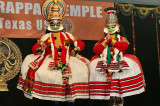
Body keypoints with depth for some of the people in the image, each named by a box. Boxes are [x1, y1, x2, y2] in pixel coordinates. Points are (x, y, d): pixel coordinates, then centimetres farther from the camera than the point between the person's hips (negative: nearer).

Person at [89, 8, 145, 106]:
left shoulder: (121, 39, 16)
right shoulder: (102, 40, 19)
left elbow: (124, 46, -6)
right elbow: (96, 50, 3)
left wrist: (111, 40, -3)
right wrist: (106, 40, -2)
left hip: (119, 61, -1)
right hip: (106, 62, 1)